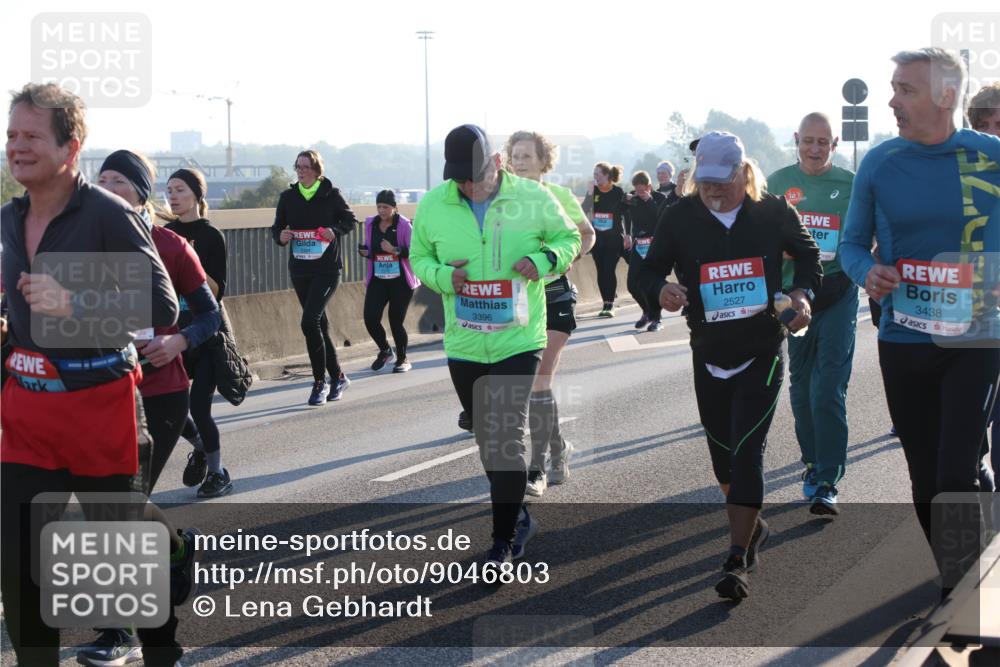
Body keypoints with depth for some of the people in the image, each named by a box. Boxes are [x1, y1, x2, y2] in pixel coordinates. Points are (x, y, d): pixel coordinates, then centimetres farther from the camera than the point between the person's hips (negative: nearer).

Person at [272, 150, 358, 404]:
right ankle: (337, 377, 26)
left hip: (327, 270, -5)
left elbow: (350, 219, 5)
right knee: (319, 324, 12)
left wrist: (335, 230, -14)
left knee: (310, 321, -18)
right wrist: (280, 235, -9)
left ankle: (320, 382, -7)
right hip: (299, 270, 5)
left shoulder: (331, 195, -3)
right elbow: (277, 226, 14)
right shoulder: (288, 197, 6)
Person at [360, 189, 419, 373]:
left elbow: (413, 251, -13)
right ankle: (385, 351, 20)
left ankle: (402, 360, 23)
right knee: (370, 318, -9)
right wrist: (364, 251, -1)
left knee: (396, 321, 0)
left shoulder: (404, 225, -9)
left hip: (400, 281, -4)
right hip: (377, 280, 4)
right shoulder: (370, 224, 6)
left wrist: (394, 250, -27)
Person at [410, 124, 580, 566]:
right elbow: (418, 257, 10)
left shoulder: (532, 198, -8)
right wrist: (442, 276, -12)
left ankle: (504, 540, -2)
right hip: (463, 346, 3)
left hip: (518, 342, -3)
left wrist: (543, 259, -15)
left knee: (507, 440, -11)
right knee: (487, 442, 14)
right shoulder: (432, 206, -2)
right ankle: (518, 519, 34)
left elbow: (569, 237, 6)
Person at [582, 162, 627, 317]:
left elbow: (627, 215, -1)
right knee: (601, 270, 6)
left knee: (609, 269, -11)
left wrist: (627, 236, -3)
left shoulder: (618, 192, -5)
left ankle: (609, 305, -9)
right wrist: (590, 193, -16)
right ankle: (608, 301, 19)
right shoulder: (593, 191, 3)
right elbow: (584, 210, -6)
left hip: (614, 237, -4)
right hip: (598, 237, 4)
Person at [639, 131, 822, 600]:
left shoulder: (773, 212, -6)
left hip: (763, 353, -3)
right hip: (709, 353, 3)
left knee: (746, 451, -12)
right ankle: (752, 526, 40)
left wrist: (803, 292, -8)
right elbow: (649, 269, 1)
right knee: (722, 451, 13)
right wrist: (662, 289, -23)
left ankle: (737, 561, -12)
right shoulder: (679, 217, -5)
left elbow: (807, 253, 11)